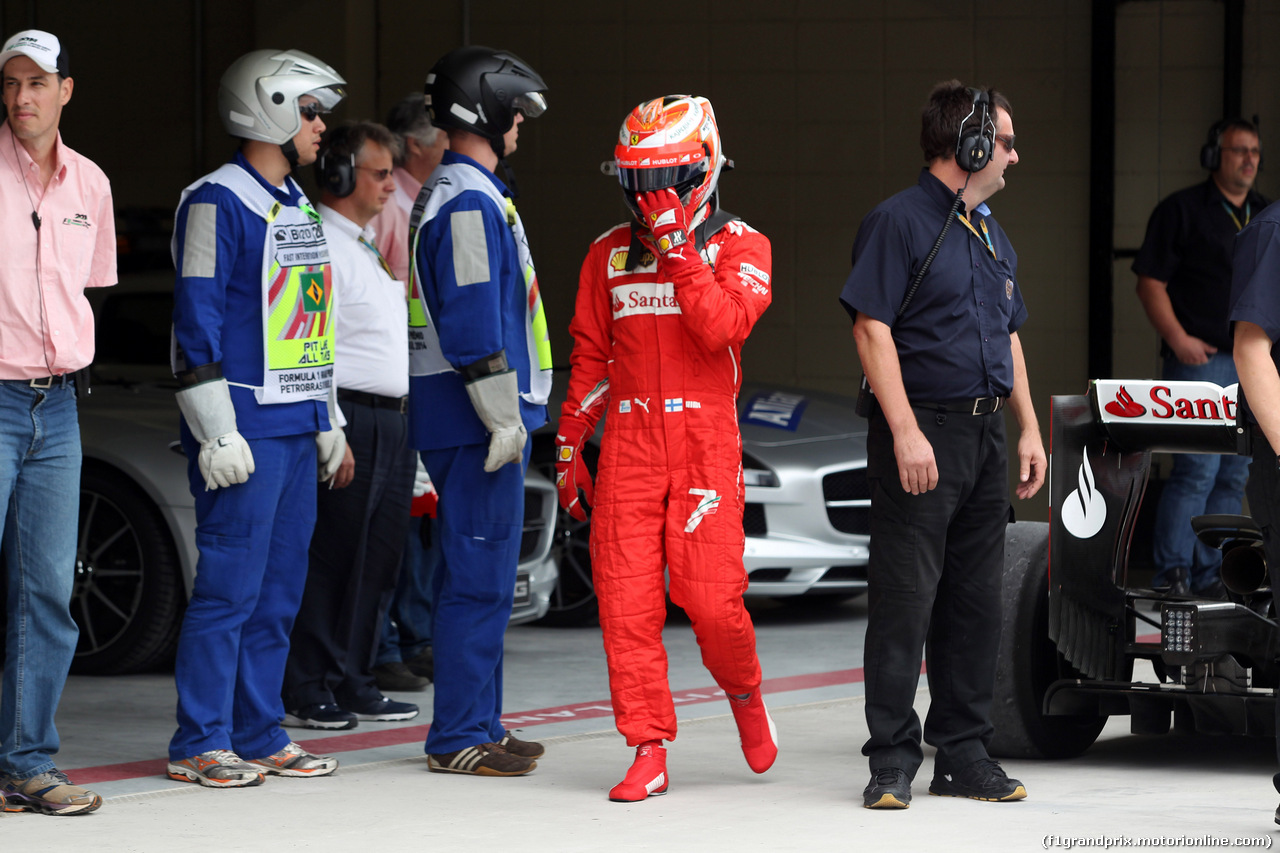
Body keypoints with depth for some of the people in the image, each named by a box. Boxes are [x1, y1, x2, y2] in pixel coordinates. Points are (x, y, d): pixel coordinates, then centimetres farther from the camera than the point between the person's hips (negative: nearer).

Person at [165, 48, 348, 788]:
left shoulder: (298, 207, 18)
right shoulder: (219, 202, -10)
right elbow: (198, 321, -14)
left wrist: (329, 422, 22)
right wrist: (218, 432, -18)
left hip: (297, 428, 9)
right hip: (246, 426, -9)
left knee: (280, 589, 10)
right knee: (231, 585, -8)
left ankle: (260, 734, 15)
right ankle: (199, 743, -4)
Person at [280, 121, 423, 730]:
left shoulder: (366, 248, 22)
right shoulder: (320, 246, -10)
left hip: (389, 423, 10)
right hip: (351, 418, -10)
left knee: (376, 564, 10)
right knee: (329, 561, -8)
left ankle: (351, 685, 15)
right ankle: (306, 692, -6)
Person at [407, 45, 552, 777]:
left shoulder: (461, 194, 19)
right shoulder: (469, 202, -15)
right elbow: (473, 324, -21)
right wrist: (503, 419, -20)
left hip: (481, 420, 11)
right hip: (474, 419, -11)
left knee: (479, 575, 14)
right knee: (479, 579, -8)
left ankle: (479, 723, 20)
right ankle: (460, 737, -6)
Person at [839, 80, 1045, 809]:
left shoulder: (992, 235, 19)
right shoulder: (899, 222, -7)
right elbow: (872, 329, -14)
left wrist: (1029, 429, 16)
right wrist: (905, 432, -20)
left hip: (986, 433, 8)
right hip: (922, 430, -8)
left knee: (978, 602, 9)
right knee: (906, 598, -7)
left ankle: (964, 753, 16)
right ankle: (893, 763, -3)